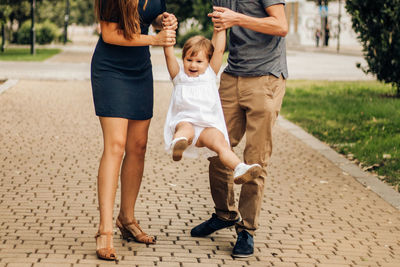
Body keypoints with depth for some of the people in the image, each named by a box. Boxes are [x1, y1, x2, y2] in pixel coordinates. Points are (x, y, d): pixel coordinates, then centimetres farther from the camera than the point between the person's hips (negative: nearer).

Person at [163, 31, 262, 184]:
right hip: (184, 121, -1)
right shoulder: (179, 76, 17)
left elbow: (219, 50, 12)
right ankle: (178, 143, -70)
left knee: (220, 142, -27)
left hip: (207, 126, 1)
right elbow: (169, 53, 6)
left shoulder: (210, 74, 19)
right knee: (186, 129, -37)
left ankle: (239, 168, -48)